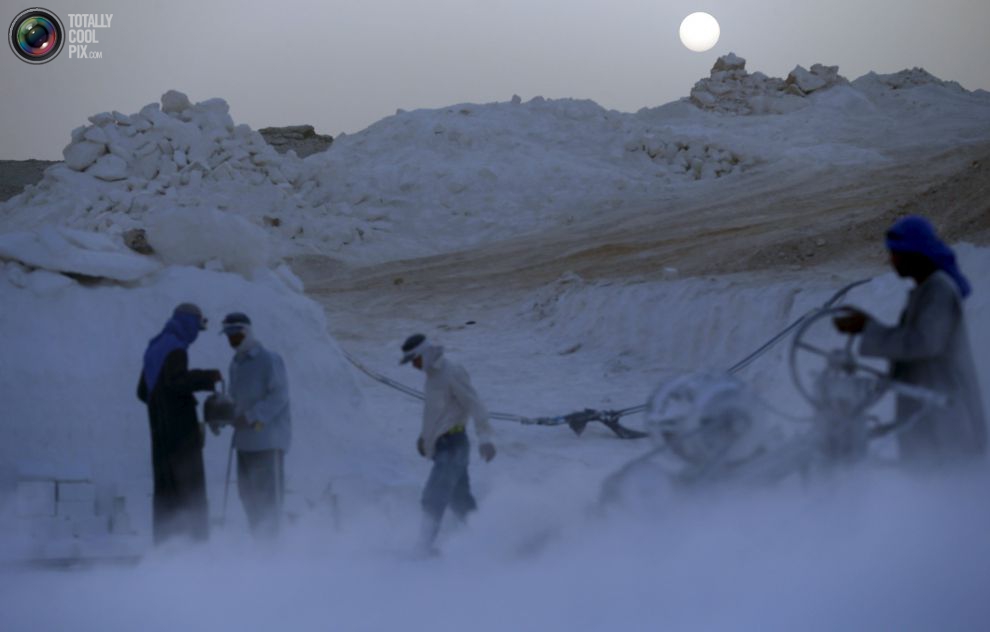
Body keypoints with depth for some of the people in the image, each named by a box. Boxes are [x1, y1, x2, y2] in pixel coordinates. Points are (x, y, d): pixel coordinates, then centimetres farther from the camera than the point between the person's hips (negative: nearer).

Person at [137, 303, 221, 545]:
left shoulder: (154, 349, 19)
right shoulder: (175, 349, -10)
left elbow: (143, 391, 23)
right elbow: (177, 380, -26)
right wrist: (208, 377, -18)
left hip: (160, 431, 9)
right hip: (181, 430, -9)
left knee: (165, 488, 9)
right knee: (191, 488, -8)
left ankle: (164, 539, 9)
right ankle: (196, 538, -12)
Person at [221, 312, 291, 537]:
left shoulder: (269, 360, -8)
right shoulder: (236, 364, 15)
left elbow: (279, 396, -15)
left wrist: (252, 417, -22)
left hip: (268, 438, -8)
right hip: (245, 439, 8)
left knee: (268, 491, -7)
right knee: (247, 491, 9)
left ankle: (269, 535, -3)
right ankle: (257, 535, 18)